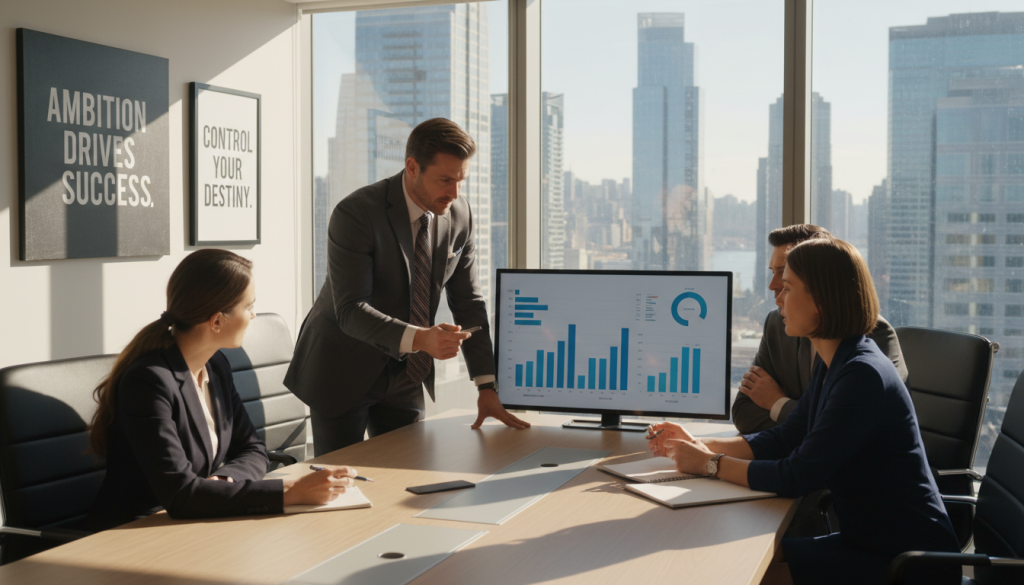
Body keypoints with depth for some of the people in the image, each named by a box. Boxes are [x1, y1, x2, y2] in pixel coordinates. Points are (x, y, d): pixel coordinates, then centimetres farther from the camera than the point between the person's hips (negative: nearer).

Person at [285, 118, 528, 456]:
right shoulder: (355, 214, -22)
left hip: (405, 374, 5)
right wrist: (418, 338, -43)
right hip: (343, 373, -5)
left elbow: (468, 303, 0)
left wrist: (487, 387, -6)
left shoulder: (459, 216, -4)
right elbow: (350, 311, -27)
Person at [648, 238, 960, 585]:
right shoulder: (832, 364, 7)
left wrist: (711, 464, -13)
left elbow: (797, 477, -24)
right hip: (870, 542, 8)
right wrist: (700, 446, 3)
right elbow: (784, 440, 13)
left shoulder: (863, 375, -24)